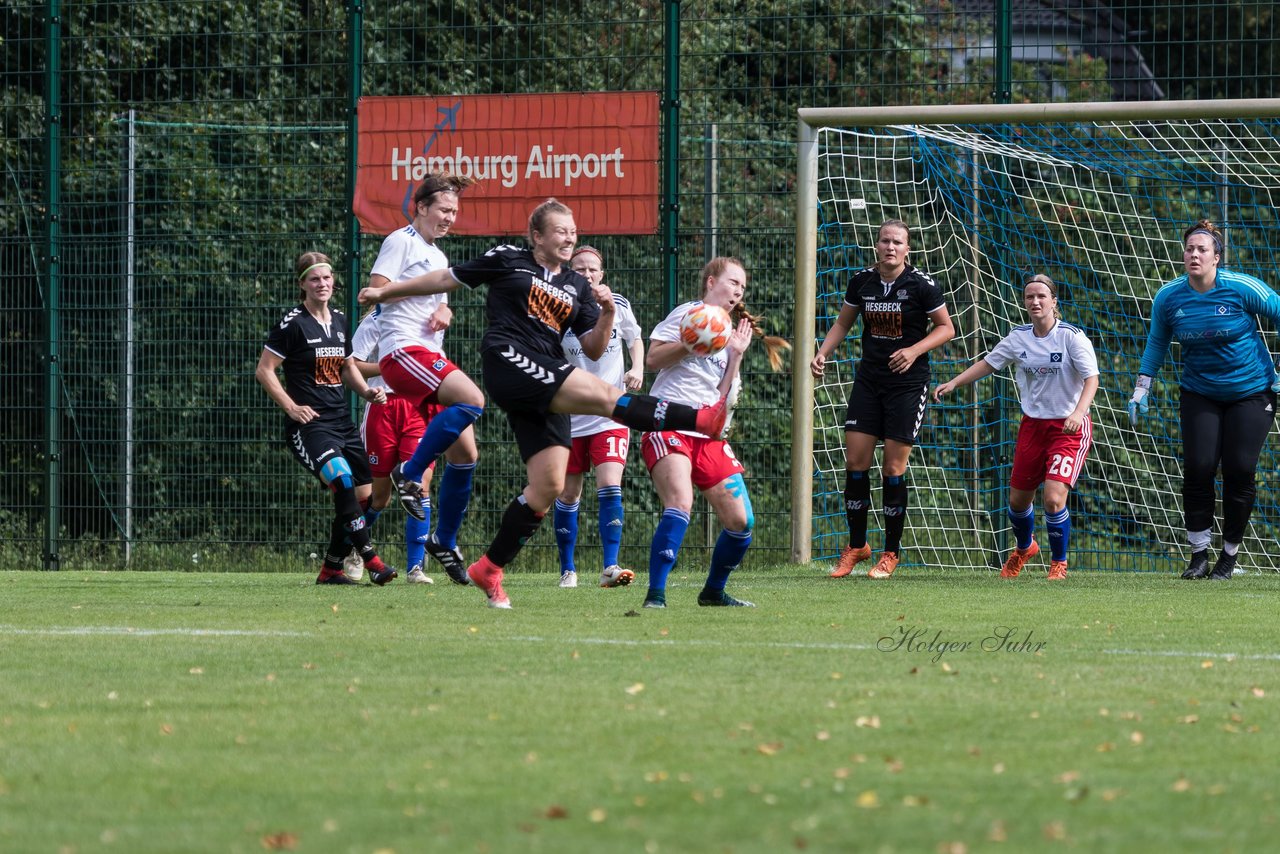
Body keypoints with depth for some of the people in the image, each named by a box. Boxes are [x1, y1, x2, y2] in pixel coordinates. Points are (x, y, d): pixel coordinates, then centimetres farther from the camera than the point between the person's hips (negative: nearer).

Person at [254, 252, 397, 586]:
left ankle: (331, 569, 16)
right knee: (343, 481, -27)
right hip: (309, 424, -8)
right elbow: (264, 371, -6)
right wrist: (292, 408, -14)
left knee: (363, 496, 3)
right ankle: (371, 561, -25)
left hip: (341, 421, 8)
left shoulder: (340, 321, 13)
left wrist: (366, 391, 8)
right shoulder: (293, 323, -7)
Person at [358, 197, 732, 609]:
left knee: (548, 486, 0)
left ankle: (489, 569, 9)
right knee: (605, 395, -24)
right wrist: (385, 291, 20)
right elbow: (447, 278, 16)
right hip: (508, 360, -7)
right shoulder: (508, 260, 7)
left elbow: (593, 349, 15)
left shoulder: (577, 287, 19)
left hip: (545, 386, 7)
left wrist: (608, 313, -3)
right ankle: (701, 419, -33)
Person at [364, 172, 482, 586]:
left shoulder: (438, 256, 24)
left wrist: (443, 310, 10)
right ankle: (410, 474, -19)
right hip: (403, 350, -9)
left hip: (432, 357, 9)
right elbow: (376, 290, -11)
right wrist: (425, 289, -7)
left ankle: (445, 542, 14)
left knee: (465, 453, 3)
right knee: (472, 400, -30)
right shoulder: (402, 241, -2)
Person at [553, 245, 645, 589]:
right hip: (569, 416, 0)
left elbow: (634, 339, 17)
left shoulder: (618, 305, 0)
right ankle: (567, 570, 20)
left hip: (610, 415, 0)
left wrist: (637, 369, 0)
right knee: (568, 495, 6)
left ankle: (610, 567, -18)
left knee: (610, 486, -16)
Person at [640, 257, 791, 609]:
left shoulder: (731, 332, 21)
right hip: (668, 428, -7)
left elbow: (724, 396, 13)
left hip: (710, 435, 7)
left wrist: (735, 356, 4)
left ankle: (713, 591, 23)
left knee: (741, 521, 1)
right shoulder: (689, 314, 2)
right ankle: (655, 596, -29)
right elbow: (652, 359, -7)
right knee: (681, 505, -29)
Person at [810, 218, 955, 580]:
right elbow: (843, 323, 16)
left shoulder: (921, 284, -9)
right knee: (855, 462, -2)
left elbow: (946, 327, -3)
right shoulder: (861, 282, 2)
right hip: (868, 380, 4)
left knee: (893, 468, -4)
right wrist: (822, 353, 1)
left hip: (908, 383, -4)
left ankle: (891, 553, 9)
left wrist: (914, 350, -17)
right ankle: (856, 546, 13)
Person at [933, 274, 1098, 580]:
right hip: (1032, 425, 5)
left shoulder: (1071, 336, -13)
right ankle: (1024, 548, 45)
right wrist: (953, 383, 3)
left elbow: (1091, 377, -19)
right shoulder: (1019, 337, 2)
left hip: (1069, 428, -5)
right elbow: (988, 363, 14)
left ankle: (1059, 563, 4)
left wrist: (1078, 412, -34)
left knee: (1054, 497, -19)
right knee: (1018, 498, 12)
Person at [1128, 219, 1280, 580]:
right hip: (1199, 395, 2)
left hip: (1251, 392, -2)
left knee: (1239, 472, -6)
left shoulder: (1241, 288, -16)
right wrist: (1141, 390, 9)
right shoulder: (1168, 297, -5)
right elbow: (1156, 344, 10)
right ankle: (1199, 556, 1)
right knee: (1198, 469, -9)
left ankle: (1230, 556, 9)